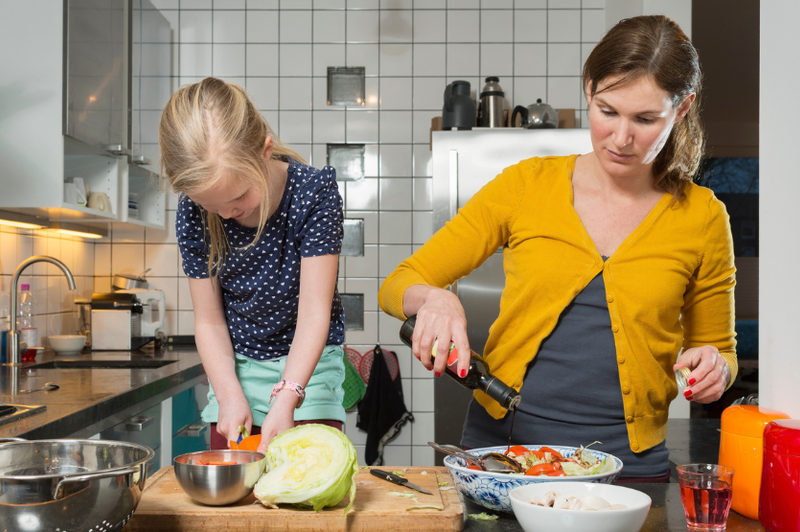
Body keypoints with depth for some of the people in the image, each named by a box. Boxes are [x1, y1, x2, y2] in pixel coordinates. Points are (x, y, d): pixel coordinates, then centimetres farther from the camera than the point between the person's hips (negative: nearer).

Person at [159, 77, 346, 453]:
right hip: (236, 365, 3)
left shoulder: (314, 192, -22)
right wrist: (230, 394, -18)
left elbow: (314, 312, -22)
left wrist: (287, 397, -32)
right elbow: (209, 320, -5)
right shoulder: (193, 212, -12)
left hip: (308, 363, -2)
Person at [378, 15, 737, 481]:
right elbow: (398, 286, 4)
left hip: (628, 461, 1)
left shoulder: (702, 216, 4)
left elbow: (719, 349, 18)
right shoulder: (527, 185, 2)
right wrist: (433, 299, -18)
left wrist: (713, 368, -4)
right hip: (500, 444, 0)